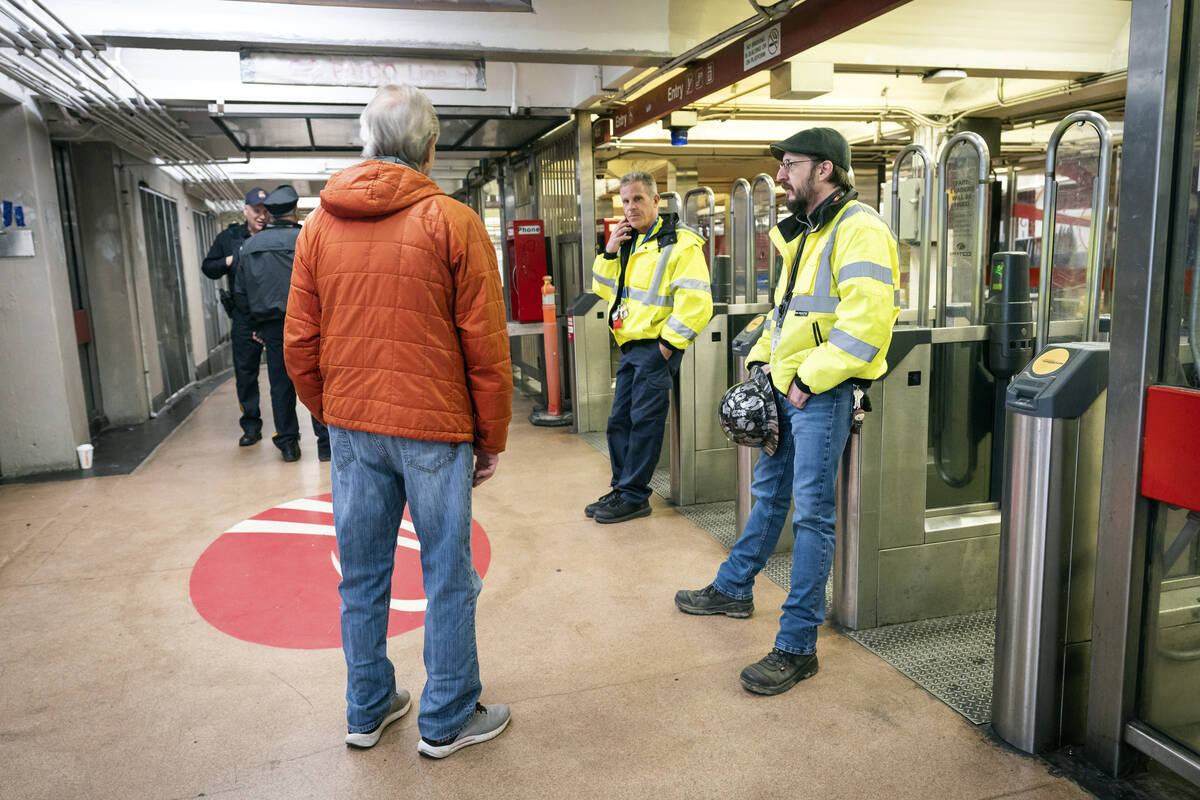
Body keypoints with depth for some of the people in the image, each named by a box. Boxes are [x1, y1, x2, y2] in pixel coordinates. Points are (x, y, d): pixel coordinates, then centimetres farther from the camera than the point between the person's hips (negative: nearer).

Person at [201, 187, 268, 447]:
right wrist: (229, 261, -5)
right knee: (245, 372, 6)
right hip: (243, 316, 3)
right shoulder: (228, 238, 9)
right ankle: (251, 426, 16)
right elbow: (207, 268, 13)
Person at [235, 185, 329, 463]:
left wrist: (256, 325, 19)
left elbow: (241, 291, 13)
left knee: (280, 385, 10)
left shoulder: (249, 246, 9)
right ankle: (326, 442, 3)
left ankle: (288, 444, 16)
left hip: (271, 327, 4)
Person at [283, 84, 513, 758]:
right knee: (448, 577, 9)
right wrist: (492, 438, 1)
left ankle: (368, 709, 32)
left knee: (362, 575, 16)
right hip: (434, 428, -4)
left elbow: (299, 345, 7)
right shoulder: (453, 222, -7)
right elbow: (485, 346, -9)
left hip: (352, 427, 5)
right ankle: (447, 720, 23)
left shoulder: (320, 224, 6)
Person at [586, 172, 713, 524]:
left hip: (656, 348, -9)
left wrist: (669, 341, -17)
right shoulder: (629, 242, 16)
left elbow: (696, 301, -19)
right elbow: (605, 290, 19)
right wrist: (610, 252, 4)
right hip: (631, 346, 9)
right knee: (620, 420, 12)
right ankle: (622, 488, 24)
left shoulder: (680, 243, -11)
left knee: (644, 422, -3)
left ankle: (633, 496, 7)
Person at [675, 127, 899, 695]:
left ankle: (797, 647, 5)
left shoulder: (858, 229, -13)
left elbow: (866, 320, -24)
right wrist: (762, 359, 12)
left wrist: (809, 378, -20)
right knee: (769, 491, 20)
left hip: (823, 392, -9)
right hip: (785, 386, 9)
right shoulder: (804, 233, 18)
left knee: (812, 513, -4)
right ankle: (734, 589, 37)